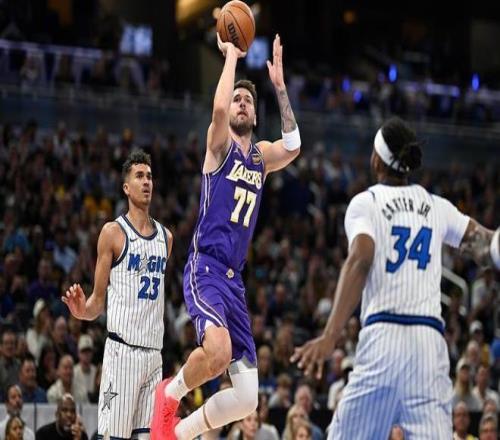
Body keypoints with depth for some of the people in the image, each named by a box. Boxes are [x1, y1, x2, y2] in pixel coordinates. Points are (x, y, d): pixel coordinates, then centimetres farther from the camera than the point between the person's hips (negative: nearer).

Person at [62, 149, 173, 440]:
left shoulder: (165, 236, 15)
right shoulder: (113, 232, -2)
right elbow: (99, 299, -2)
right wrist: (83, 310, -20)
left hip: (154, 350, 6)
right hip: (122, 347, -6)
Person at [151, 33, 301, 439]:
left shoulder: (261, 156, 18)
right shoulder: (220, 144, 1)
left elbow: (293, 146, 1)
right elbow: (218, 109, -20)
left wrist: (279, 84, 3)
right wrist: (231, 55, -9)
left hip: (235, 280, 6)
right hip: (205, 269, -6)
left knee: (247, 399, -1)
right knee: (218, 351, -35)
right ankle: (170, 393, -5)